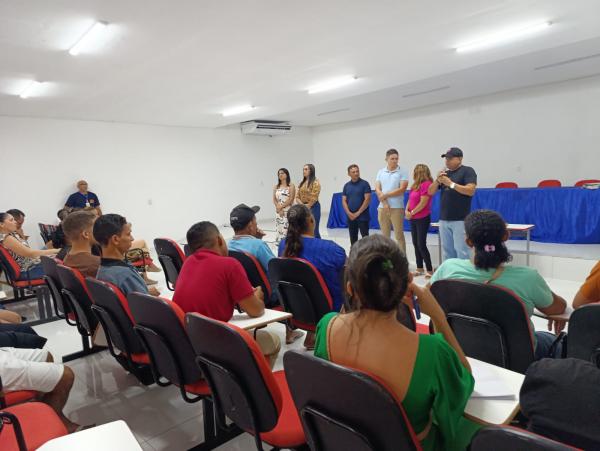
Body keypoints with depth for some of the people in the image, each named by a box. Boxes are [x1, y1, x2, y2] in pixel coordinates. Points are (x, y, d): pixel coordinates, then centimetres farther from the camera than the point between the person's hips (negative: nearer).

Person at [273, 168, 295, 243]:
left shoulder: (291, 186, -2)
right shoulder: (276, 187, 13)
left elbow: (291, 199, -10)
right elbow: (274, 199, 6)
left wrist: (281, 206, -12)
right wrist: (279, 209, -8)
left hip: (288, 211, -5)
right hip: (279, 212, 5)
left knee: (287, 230, -11)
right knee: (279, 230, 5)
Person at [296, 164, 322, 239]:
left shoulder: (315, 182, -7)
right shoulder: (302, 183, 15)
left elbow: (314, 198, -14)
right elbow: (297, 197, 9)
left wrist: (307, 206, -8)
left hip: (313, 207, -7)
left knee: (313, 231, -6)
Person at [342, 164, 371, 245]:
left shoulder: (364, 184, -4)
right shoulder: (346, 185, 9)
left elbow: (367, 199, -10)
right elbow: (344, 201, 7)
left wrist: (358, 213, -12)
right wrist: (349, 213, -7)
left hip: (363, 216, -4)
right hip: (350, 217, 4)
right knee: (353, 238, 11)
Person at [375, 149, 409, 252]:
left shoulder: (402, 172, -1)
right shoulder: (380, 172, 10)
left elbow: (402, 189, -10)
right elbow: (377, 189, 3)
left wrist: (385, 195, -7)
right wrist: (384, 203, -9)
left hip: (397, 208, -4)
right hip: (382, 207, 4)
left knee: (399, 235, -2)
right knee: (385, 236, 10)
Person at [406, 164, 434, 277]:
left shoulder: (426, 184, -13)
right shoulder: (415, 185, 15)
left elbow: (423, 203, -19)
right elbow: (410, 200, 14)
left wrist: (412, 213, -12)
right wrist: (407, 211, -3)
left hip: (422, 218, -9)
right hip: (414, 219, 9)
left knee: (421, 245, -9)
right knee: (416, 244, 11)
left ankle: (430, 270, -2)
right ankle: (420, 268, 19)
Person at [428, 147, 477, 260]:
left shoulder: (467, 171, -2)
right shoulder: (445, 173, 16)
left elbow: (470, 191, -15)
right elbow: (430, 192, 12)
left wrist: (451, 184, -17)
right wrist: (438, 180, -5)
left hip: (460, 219, -6)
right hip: (444, 219, 6)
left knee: (461, 251, -7)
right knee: (447, 251, 10)